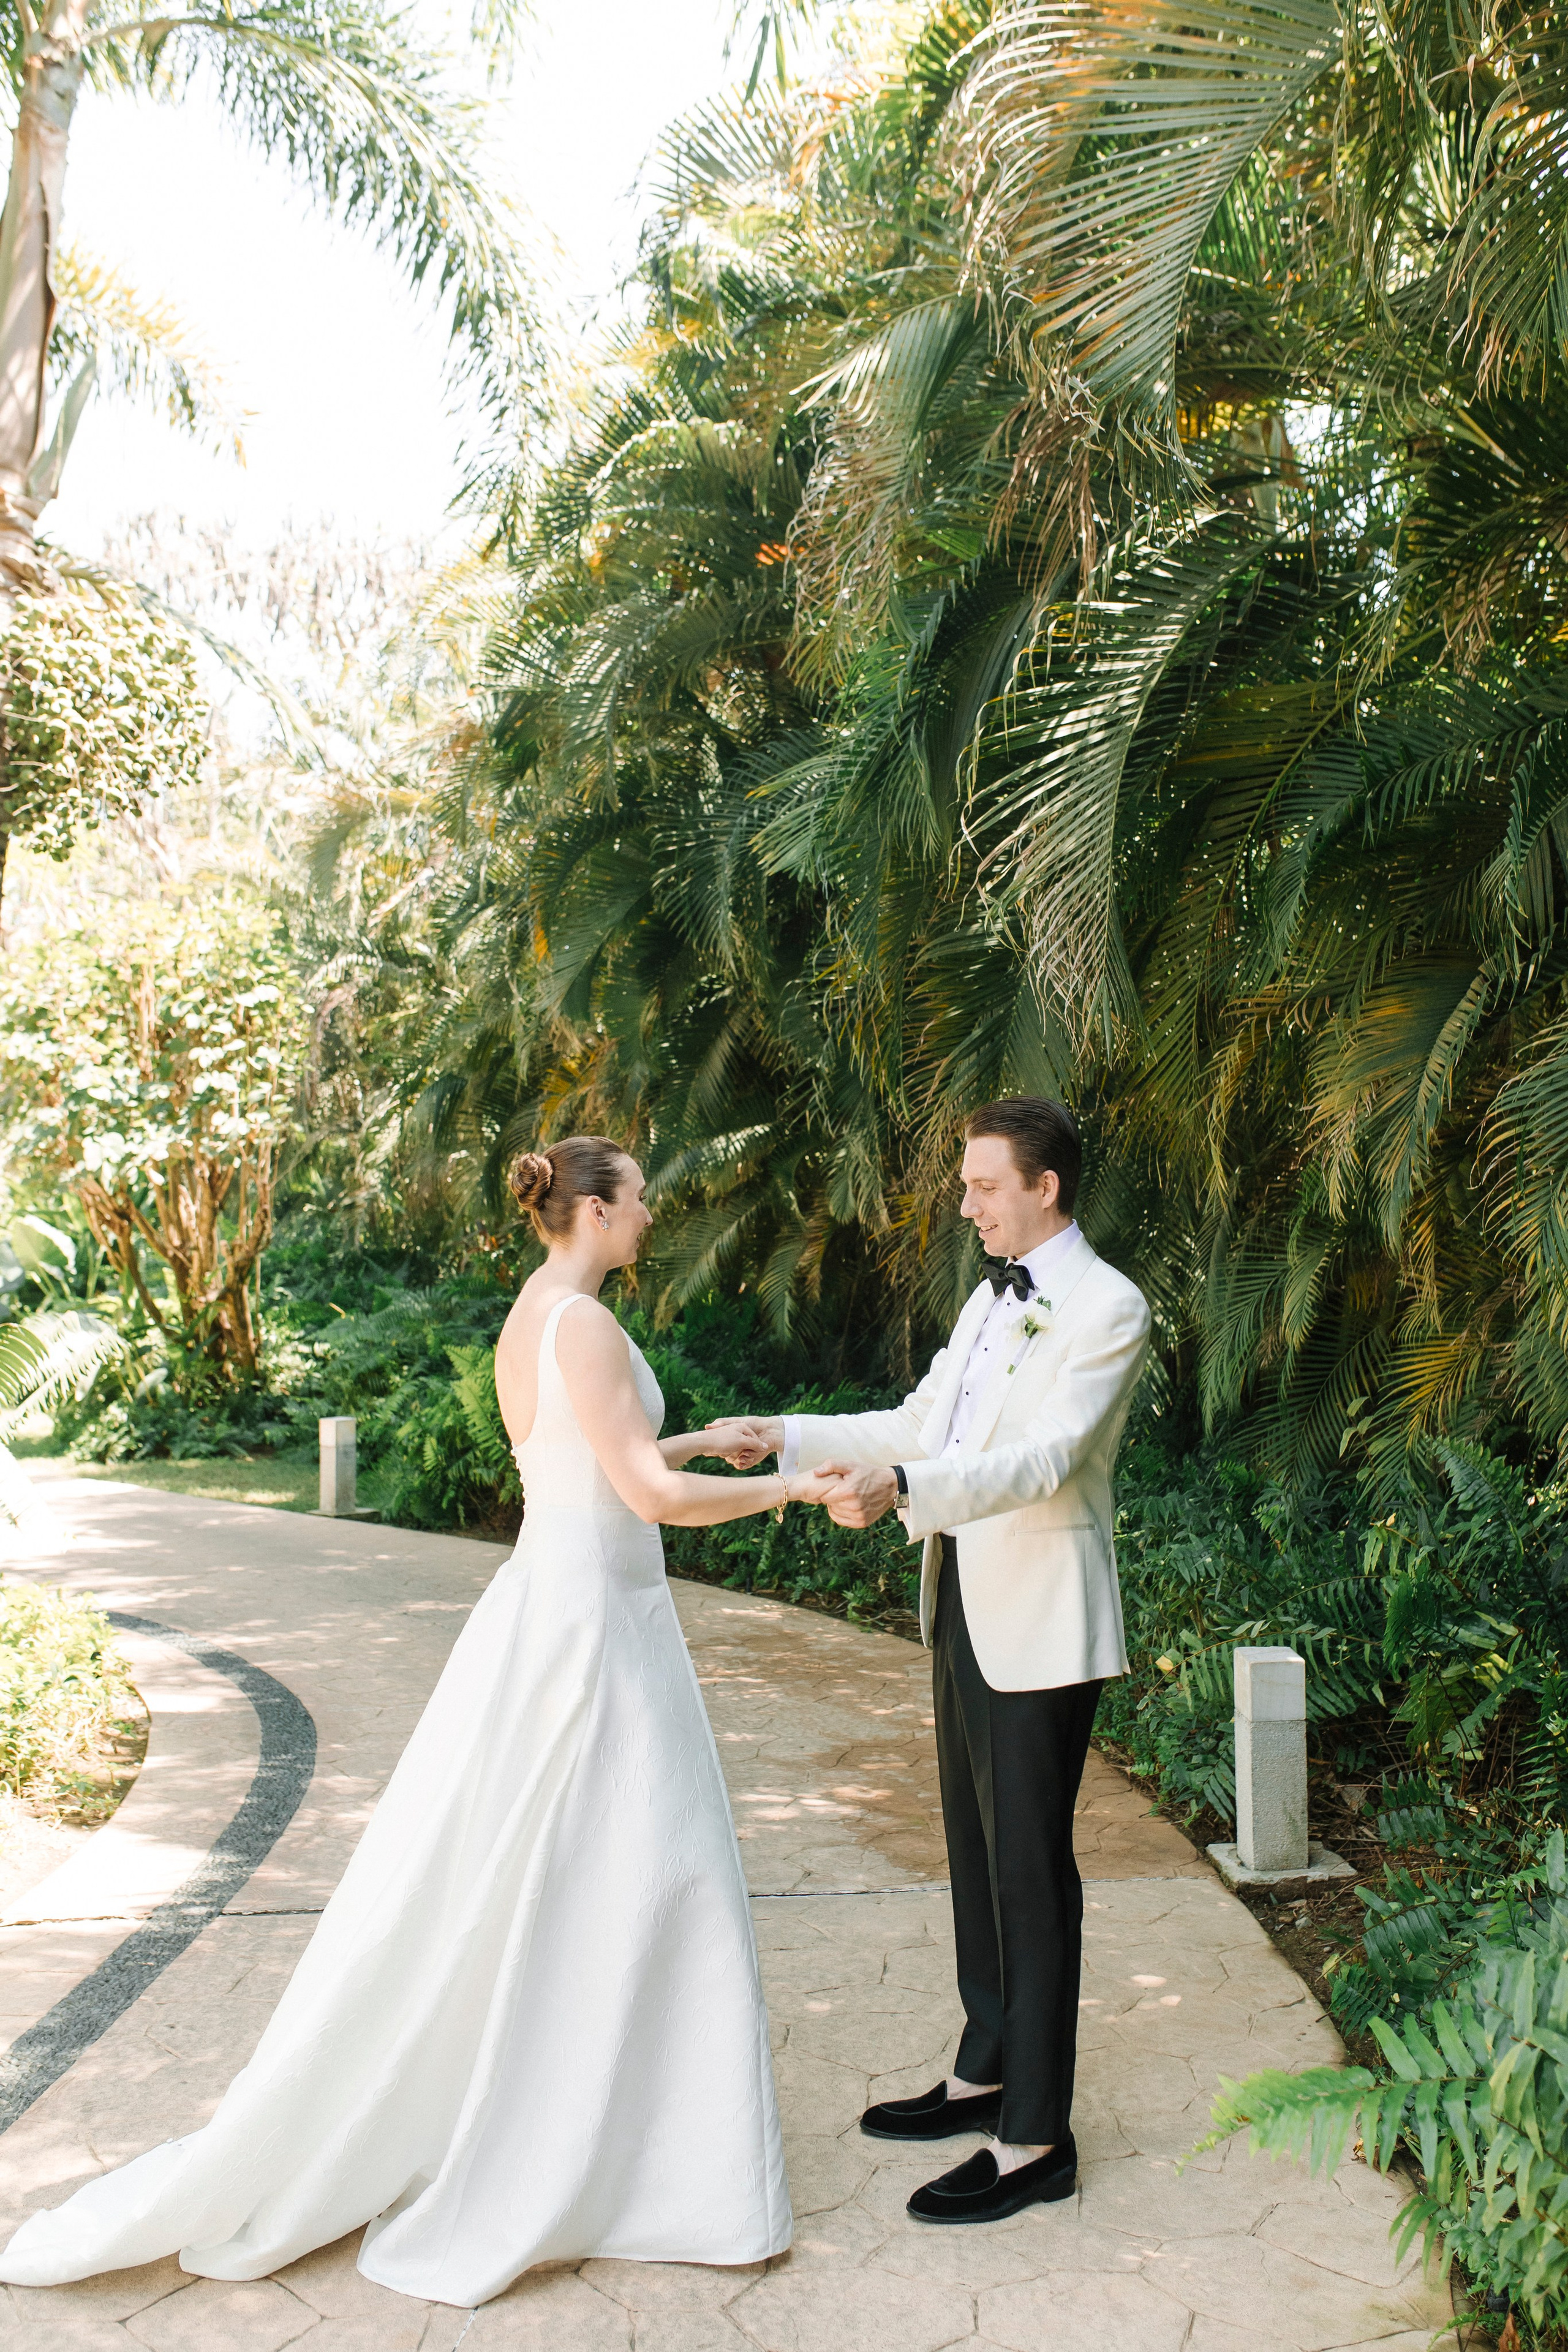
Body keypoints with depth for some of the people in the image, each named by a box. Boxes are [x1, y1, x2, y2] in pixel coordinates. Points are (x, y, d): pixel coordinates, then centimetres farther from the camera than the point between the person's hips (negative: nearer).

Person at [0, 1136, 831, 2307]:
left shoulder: (532, 1316, 11)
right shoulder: (585, 1323, -19)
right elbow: (651, 1493, -23)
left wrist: (698, 1440, 29)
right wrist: (797, 1484, -13)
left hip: (568, 1612, 10)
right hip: (585, 1625, -10)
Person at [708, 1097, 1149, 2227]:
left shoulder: (1105, 1308, -13)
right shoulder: (990, 1299, 15)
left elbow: (1045, 1458, -25)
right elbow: (918, 1423, 20)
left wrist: (900, 1485, -37)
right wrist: (789, 1437, 12)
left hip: (1040, 1624, -9)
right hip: (965, 1610, 9)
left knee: (1031, 1869, -2)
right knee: (978, 1853, 18)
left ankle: (1035, 2139, 10)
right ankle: (986, 2074, 33)